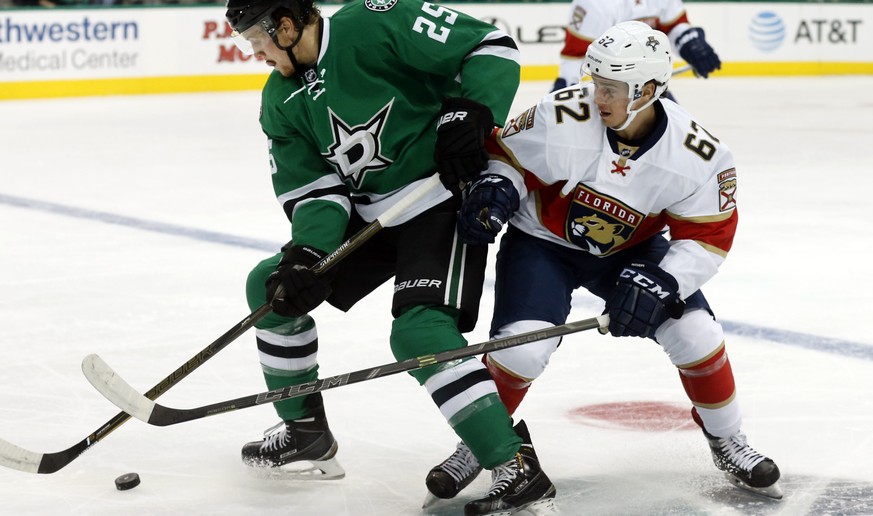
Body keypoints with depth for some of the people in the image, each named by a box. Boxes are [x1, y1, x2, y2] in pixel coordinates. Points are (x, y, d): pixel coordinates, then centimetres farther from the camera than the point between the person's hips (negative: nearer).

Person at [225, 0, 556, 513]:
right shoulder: (280, 100, 5)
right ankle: (306, 434, 24)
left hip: (442, 196, -9)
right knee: (273, 286, 10)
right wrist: (306, 253, -15)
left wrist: (472, 113, -30)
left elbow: (493, 47, -17)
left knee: (420, 332, -25)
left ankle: (518, 470, -22)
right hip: (368, 213, 9)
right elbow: (315, 187, 2)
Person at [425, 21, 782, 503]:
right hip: (542, 241, -2)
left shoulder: (698, 155, -23)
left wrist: (660, 280, -30)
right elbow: (507, 152, -10)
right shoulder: (562, 116, -27)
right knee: (521, 347, -21)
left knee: (696, 333, -12)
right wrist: (495, 187, -30)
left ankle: (725, 438, 14)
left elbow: (707, 237, -16)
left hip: (630, 250, 2)